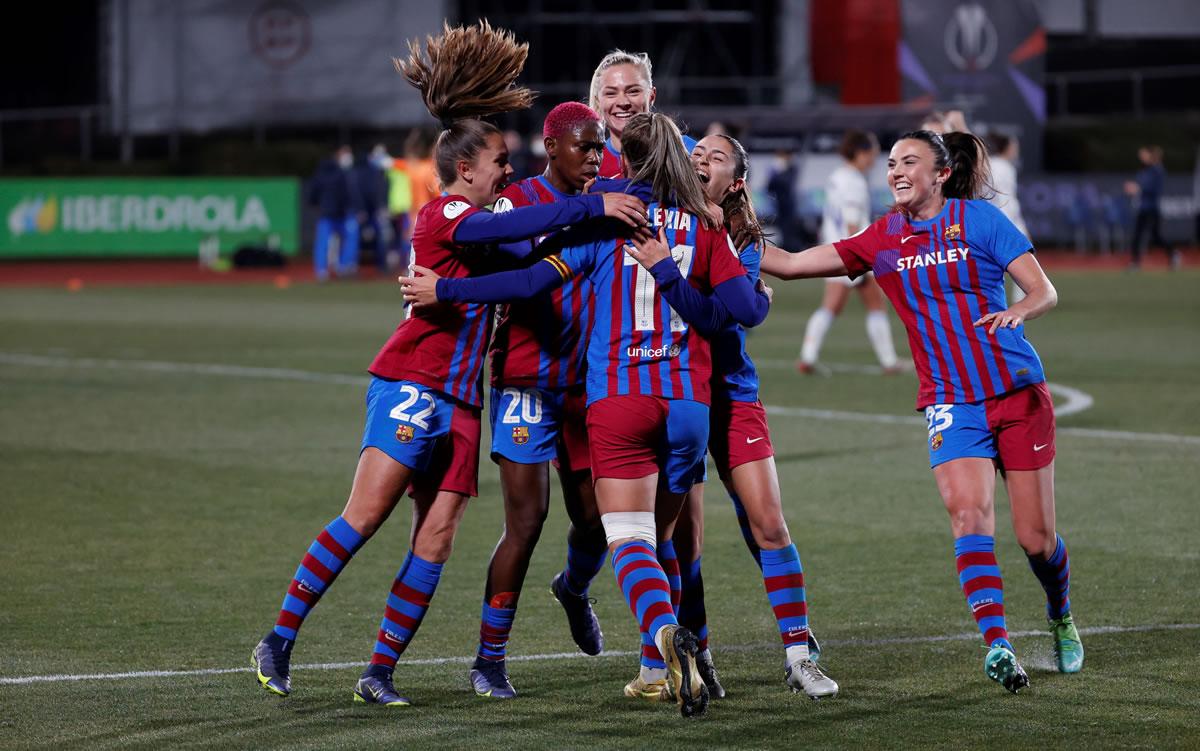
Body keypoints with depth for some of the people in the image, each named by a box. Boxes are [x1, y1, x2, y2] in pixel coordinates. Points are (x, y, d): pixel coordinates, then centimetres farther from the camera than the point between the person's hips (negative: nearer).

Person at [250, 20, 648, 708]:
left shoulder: (479, 226, 20)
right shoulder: (444, 215, -6)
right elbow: (510, 228, -24)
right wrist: (593, 206, -30)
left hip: (459, 401, 8)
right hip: (411, 386, -8)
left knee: (435, 541, -2)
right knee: (366, 515, -14)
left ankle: (380, 674, 0)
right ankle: (279, 640, -9)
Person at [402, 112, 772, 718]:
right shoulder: (703, 226, 8)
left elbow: (535, 281, -6)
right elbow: (746, 309, 4)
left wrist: (443, 290, 1)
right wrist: (763, 297, 28)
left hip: (617, 398, -3)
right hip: (688, 400, 3)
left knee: (629, 540, -9)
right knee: (661, 537, 16)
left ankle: (666, 631, -35)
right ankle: (665, 671, 12)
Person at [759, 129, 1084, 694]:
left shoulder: (978, 218, -3)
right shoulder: (882, 240, 7)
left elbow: (1045, 291, -6)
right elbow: (788, 264, 8)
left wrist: (1016, 312, -27)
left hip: (1019, 392, -2)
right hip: (950, 401, 2)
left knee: (1036, 538, 3)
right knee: (968, 511, -23)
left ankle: (1060, 616, 34)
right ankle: (997, 647, -29)